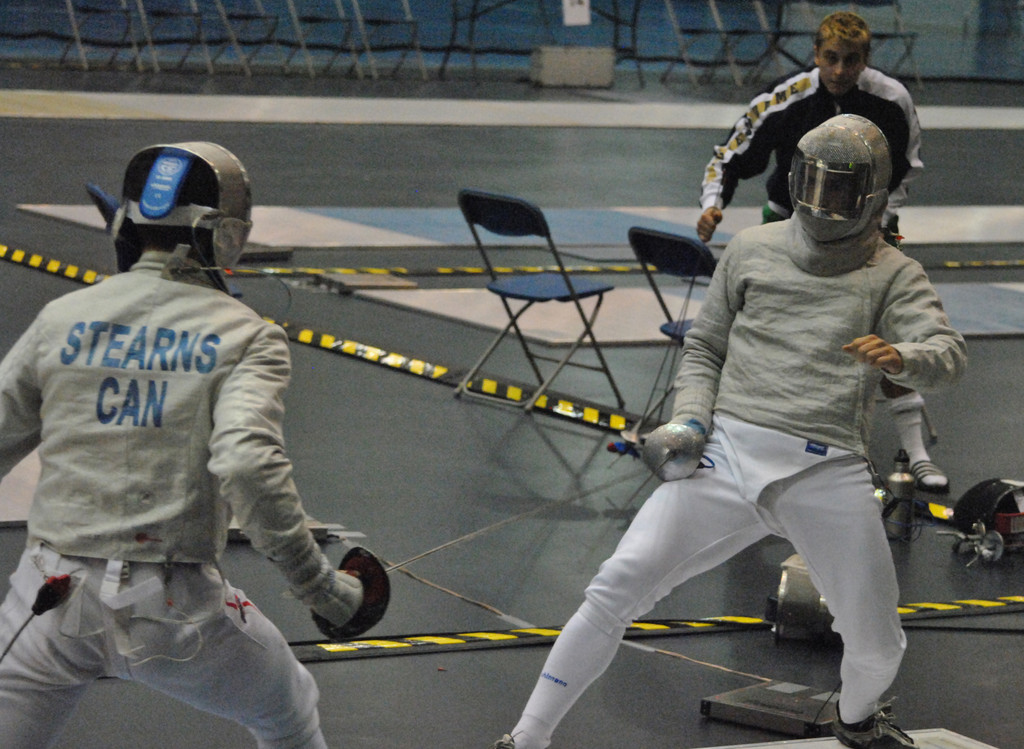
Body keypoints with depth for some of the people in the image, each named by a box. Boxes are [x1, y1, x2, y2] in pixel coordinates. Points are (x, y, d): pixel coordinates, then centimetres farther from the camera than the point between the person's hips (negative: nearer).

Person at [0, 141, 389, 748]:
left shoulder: (63, 318, 4)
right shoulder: (247, 337, -5)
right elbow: (248, 465, -22)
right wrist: (323, 589, -14)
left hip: (54, 596, 2)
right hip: (173, 606, -2)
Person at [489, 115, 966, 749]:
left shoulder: (893, 275, 7)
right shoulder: (752, 251, 14)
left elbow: (948, 357, -9)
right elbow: (704, 348, 21)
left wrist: (901, 357, -33)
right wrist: (689, 419, 1)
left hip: (828, 475, -1)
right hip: (729, 455, 1)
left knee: (875, 647, 5)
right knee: (619, 588, -13)